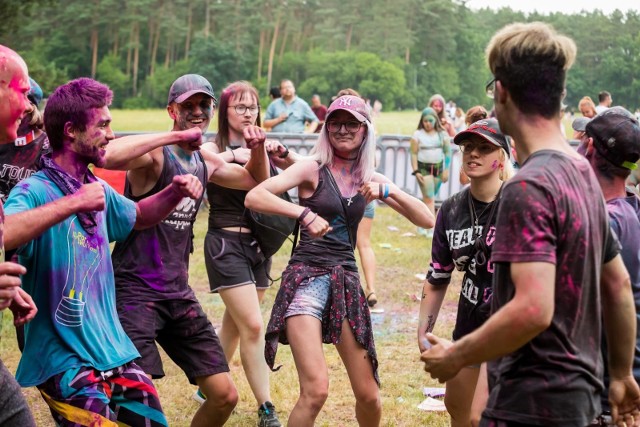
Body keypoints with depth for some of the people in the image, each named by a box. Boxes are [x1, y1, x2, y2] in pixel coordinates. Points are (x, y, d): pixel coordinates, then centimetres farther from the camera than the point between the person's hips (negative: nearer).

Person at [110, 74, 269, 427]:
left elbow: (254, 180, 28)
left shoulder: (206, 162, 10)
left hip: (179, 293, 7)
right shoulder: (154, 155, -13)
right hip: (135, 290, -7)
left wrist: (258, 149, 7)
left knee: (225, 396, 9)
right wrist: (170, 136, -30)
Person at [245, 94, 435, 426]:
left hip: (346, 282, 5)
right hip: (307, 278, -5)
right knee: (316, 390, -18)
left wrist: (388, 191, -9)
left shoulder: (371, 180, 11)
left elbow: (426, 220, 5)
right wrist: (304, 213, -26)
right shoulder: (313, 169, -2)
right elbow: (253, 197, -15)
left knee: (368, 394, 6)